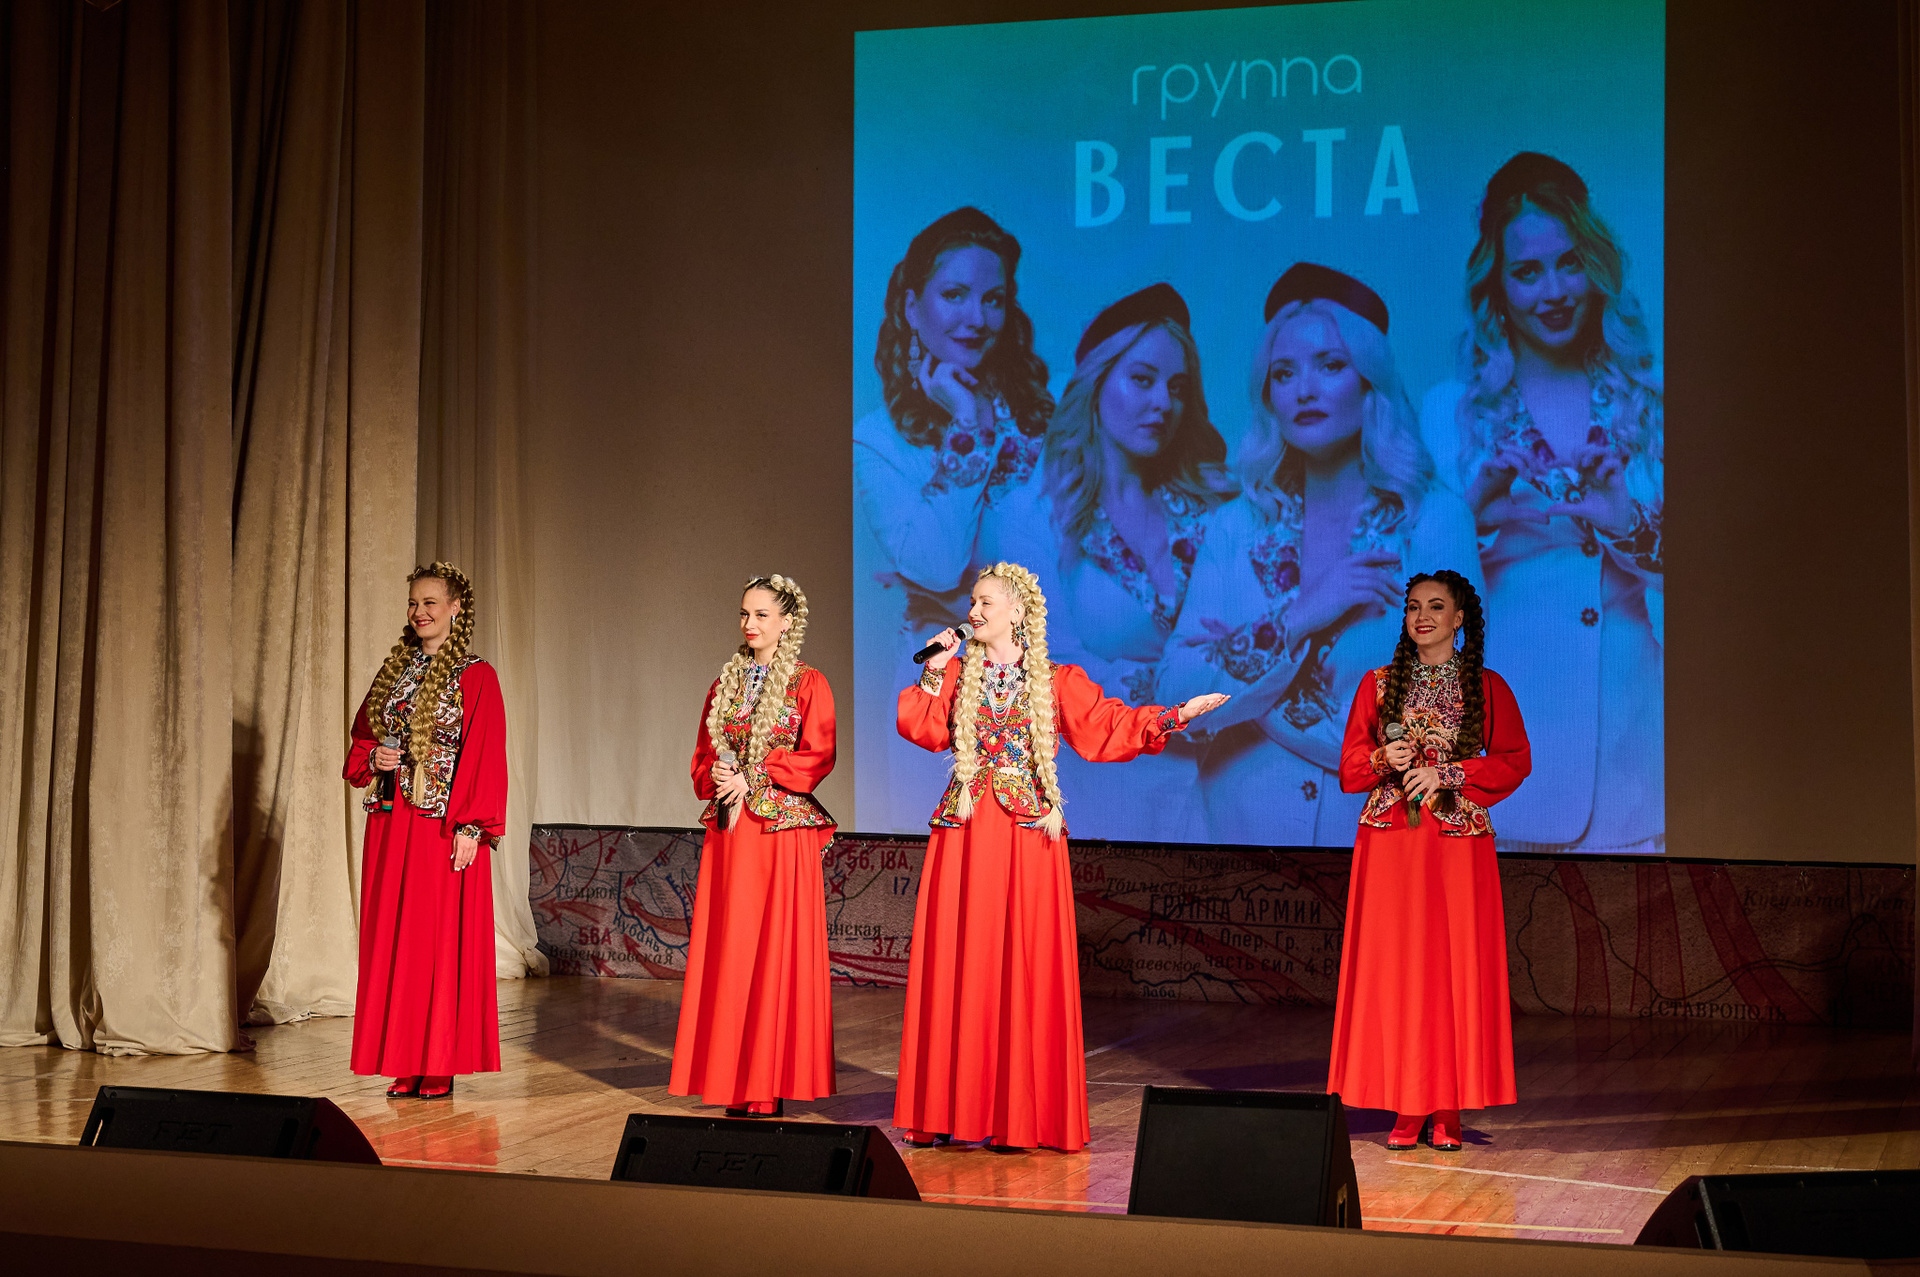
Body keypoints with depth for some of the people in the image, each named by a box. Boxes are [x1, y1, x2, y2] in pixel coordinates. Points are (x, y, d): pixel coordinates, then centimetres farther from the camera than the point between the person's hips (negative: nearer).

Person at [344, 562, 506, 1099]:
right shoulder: (393, 673, 14)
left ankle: (441, 1068, 3)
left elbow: (485, 757, -8)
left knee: (443, 939, -3)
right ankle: (406, 1066, 11)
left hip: (445, 829, -6)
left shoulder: (474, 676, -3)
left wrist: (471, 827, -16)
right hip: (392, 823, 6)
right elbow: (360, 741, 20)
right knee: (394, 937, 5)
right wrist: (373, 760, -3)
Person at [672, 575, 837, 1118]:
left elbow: (817, 757, -7)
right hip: (727, 833, 5)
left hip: (782, 832, -5)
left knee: (776, 951, -5)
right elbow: (702, 756, 16)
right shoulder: (725, 683, 15)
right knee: (727, 954, 2)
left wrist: (753, 778, -13)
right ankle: (736, 1088, 7)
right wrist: (717, 776, -5)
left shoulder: (808, 684, 0)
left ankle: (770, 1088, -1)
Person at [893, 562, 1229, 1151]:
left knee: (1026, 966, -3)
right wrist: (933, 675, -5)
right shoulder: (959, 674, 14)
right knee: (958, 965, 0)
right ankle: (955, 1109, 6)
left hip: (1026, 835, -2)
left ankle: (1019, 1114, 3)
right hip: (965, 830, 2)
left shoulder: (1056, 682, 8)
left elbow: (1107, 727, 0)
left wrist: (1174, 716, -8)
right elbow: (925, 730, 2)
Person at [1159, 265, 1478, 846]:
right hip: (1247, 823, 3)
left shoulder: (1435, 516, 0)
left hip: (1383, 820, -3)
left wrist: (1239, 659, -5)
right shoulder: (1235, 527, 7)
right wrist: (1297, 618, -14)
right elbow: (1175, 697, -2)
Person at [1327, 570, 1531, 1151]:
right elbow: (1350, 766, 10)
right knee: (1394, 969, -1)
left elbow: (1514, 761, 0)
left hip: (1459, 845, -1)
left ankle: (1448, 1110, 4)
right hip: (1389, 840, 2)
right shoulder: (1378, 685, 10)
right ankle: (1408, 1108, 5)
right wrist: (1385, 759, -11)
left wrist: (1447, 774, -11)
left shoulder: (1487, 688, 5)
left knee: (1456, 967, -2)